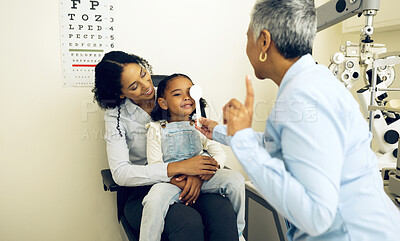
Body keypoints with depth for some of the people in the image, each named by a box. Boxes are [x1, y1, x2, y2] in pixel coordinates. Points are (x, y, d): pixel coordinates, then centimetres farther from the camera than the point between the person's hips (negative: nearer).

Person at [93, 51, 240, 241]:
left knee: (223, 210, -28)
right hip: (142, 192, -3)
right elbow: (120, 173, -15)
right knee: (188, 222, -34)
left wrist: (196, 172, -19)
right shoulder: (117, 116, -2)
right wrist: (179, 168, -24)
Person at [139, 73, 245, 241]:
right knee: (155, 201, -36)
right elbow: (154, 165, -4)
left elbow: (220, 153, 9)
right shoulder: (156, 129, 3)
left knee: (236, 180, -19)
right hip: (170, 180, -3)